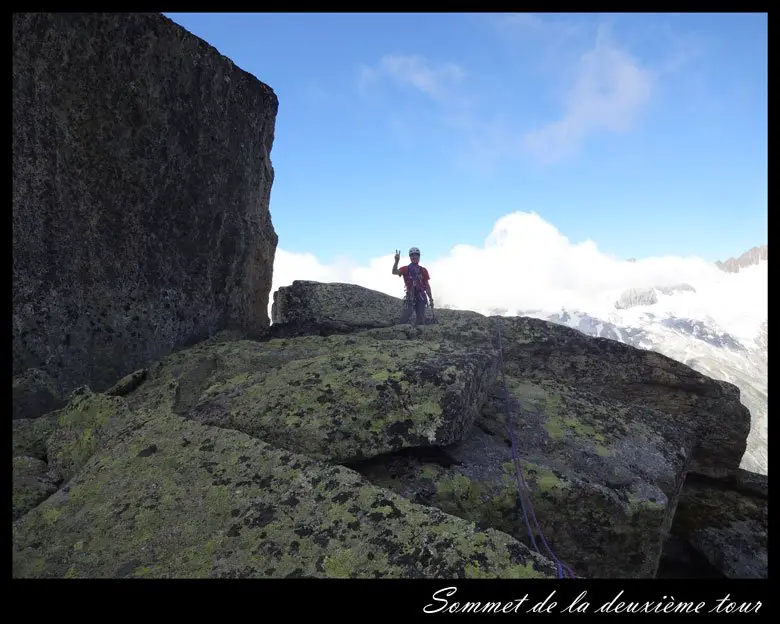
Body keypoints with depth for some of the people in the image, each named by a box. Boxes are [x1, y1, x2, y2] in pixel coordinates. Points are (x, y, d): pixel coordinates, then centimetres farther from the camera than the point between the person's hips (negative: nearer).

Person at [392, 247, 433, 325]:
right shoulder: (405, 269, 3)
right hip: (410, 297, -2)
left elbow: (427, 286, 10)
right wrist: (396, 261, -31)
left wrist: (431, 299, 6)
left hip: (421, 297, 2)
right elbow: (394, 272, -16)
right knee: (404, 319, -12)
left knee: (421, 320, 1)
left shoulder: (423, 270, 8)